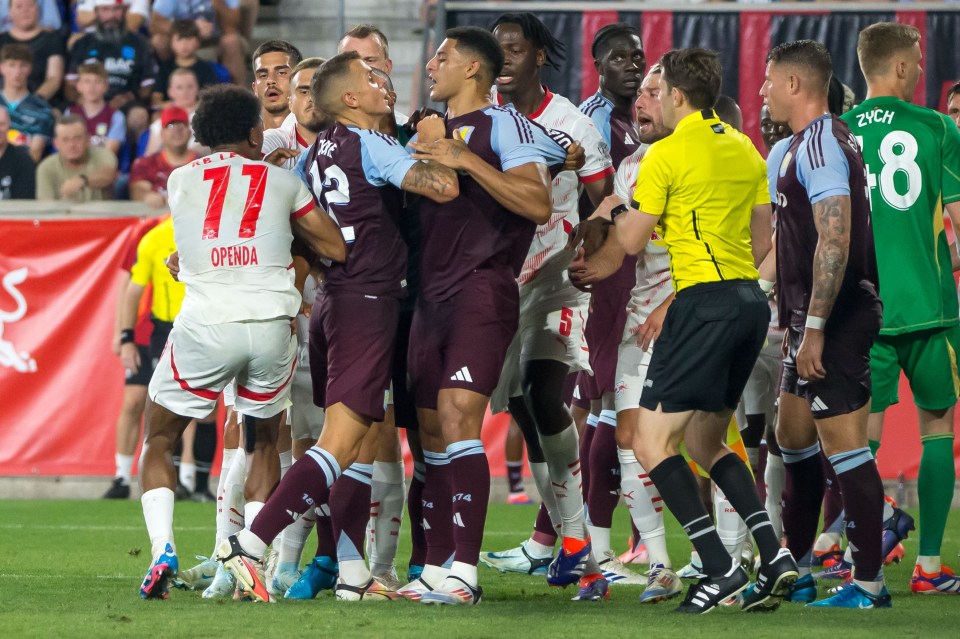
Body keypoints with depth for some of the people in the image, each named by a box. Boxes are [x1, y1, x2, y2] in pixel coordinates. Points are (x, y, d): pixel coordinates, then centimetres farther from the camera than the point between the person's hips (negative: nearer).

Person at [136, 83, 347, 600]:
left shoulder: (180, 181, 12)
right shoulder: (281, 182, 10)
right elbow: (338, 249, 10)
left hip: (206, 325, -1)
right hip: (272, 323, 1)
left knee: (158, 442, 15)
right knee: (264, 444, 23)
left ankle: (162, 549, -7)